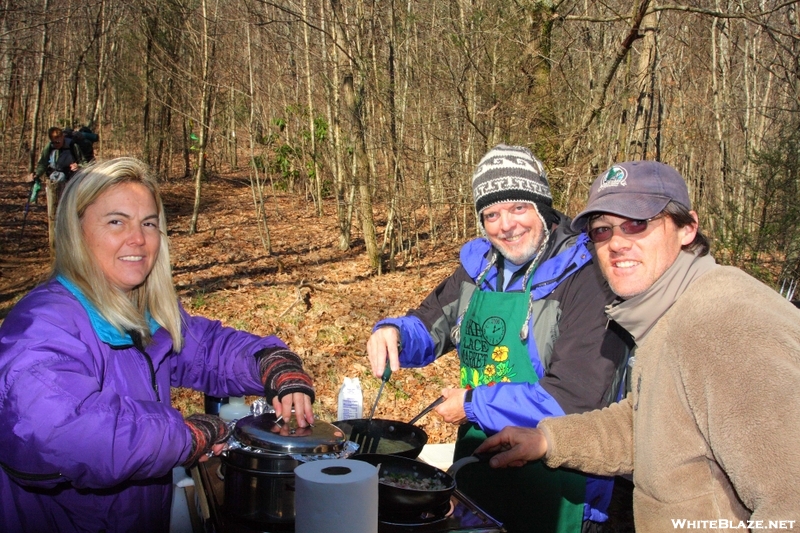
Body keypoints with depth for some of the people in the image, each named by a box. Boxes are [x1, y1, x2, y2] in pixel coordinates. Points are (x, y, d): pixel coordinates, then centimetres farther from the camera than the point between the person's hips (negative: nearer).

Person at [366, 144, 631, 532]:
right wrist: (393, 333, -11)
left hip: (553, 485, -6)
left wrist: (474, 404, -17)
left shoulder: (583, 277, -19)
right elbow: (429, 326, 12)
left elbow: (576, 399, -25)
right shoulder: (480, 265, 2)